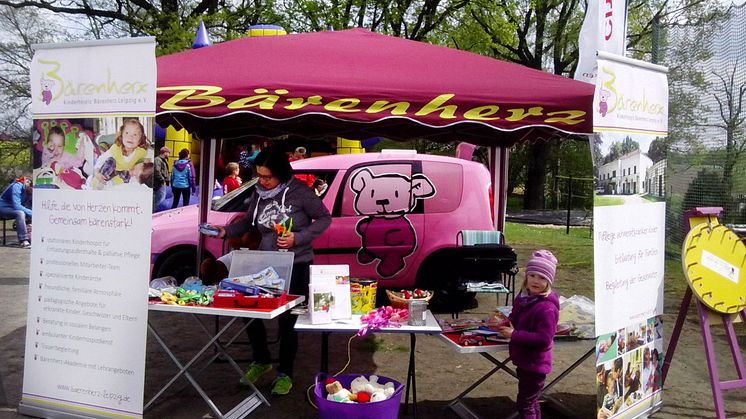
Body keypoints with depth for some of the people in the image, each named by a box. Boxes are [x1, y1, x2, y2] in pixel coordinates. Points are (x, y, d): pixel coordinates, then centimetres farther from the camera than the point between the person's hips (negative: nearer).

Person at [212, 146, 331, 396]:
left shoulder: (298, 192, -13)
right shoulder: (259, 194, 1)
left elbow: (324, 218, -6)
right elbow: (248, 222, 15)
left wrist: (297, 238, -17)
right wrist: (226, 232, -3)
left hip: (296, 266, -5)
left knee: (287, 320, 1)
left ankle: (285, 374, 23)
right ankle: (261, 361, 28)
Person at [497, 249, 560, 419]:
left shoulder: (547, 308, -26)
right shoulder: (524, 296, 2)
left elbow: (544, 339, -30)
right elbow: (517, 318, 20)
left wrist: (514, 334, -26)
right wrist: (508, 323, -2)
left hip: (534, 364, -9)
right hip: (523, 360, 9)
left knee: (525, 404, 2)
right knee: (530, 401, 24)